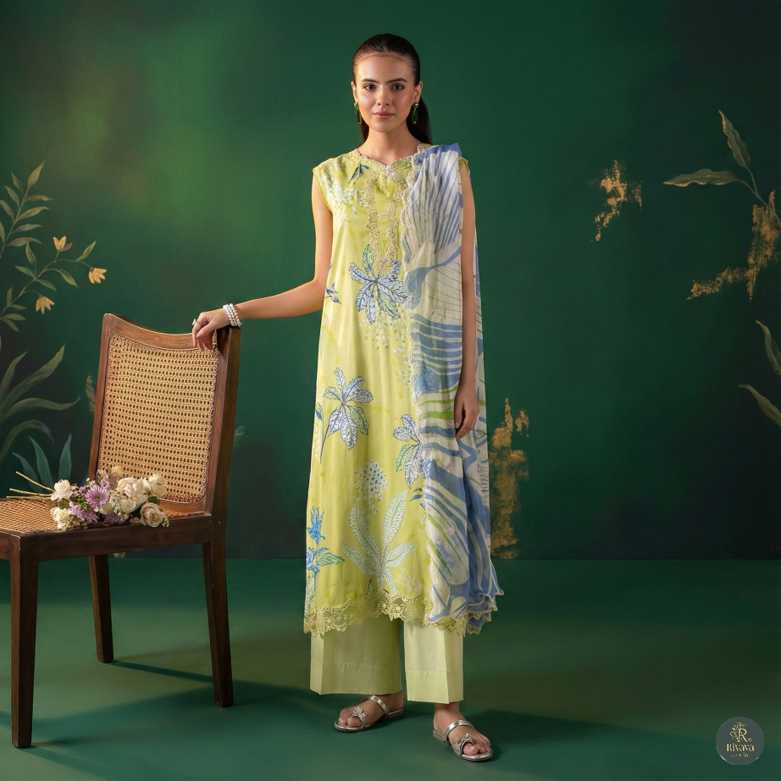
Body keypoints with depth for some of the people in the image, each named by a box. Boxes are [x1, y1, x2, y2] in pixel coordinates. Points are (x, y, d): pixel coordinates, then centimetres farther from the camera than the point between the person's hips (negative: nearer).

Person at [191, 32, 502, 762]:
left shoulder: (448, 169, 2)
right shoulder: (331, 178, 9)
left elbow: (468, 283, 0)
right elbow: (323, 287, 14)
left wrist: (470, 379, -7)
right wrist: (236, 311, 13)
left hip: (430, 371, -3)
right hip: (355, 370, 3)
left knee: (431, 517, -6)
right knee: (358, 511, 2)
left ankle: (446, 704, 0)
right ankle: (382, 687, 14)